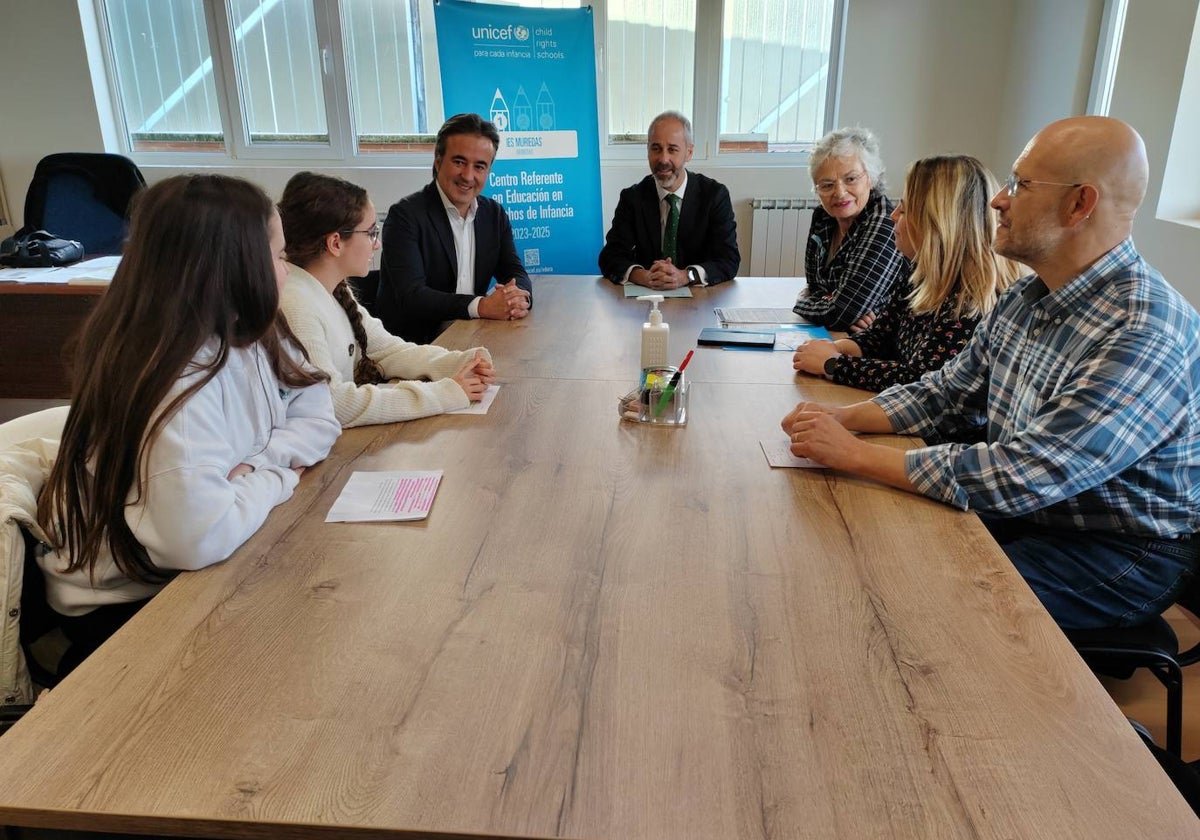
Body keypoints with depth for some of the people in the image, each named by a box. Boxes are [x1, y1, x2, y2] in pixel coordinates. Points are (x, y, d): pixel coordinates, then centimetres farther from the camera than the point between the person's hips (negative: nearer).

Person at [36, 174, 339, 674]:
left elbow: (317, 419, 0)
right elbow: (200, 539, -39)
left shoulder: (248, 333, -4)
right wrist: (273, 476, -20)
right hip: (123, 602, -6)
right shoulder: (176, 380, -30)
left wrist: (256, 463, -19)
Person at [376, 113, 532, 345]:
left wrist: (519, 297, -17)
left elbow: (515, 273, 8)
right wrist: (481, 306, -29)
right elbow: (411, 296, -19)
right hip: (415, 342, -7)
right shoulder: (406, 215, -10)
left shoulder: (495, 215, 10)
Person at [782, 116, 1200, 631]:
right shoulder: (1027, 298, 0)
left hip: (1121, 553, -7)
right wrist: (842, 418, -9)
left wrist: (854, 453, -28)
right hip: (1026, 506, 7)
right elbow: (944, 391, 8)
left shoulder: (1147, 336, -29)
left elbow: (1018, 477, -33)